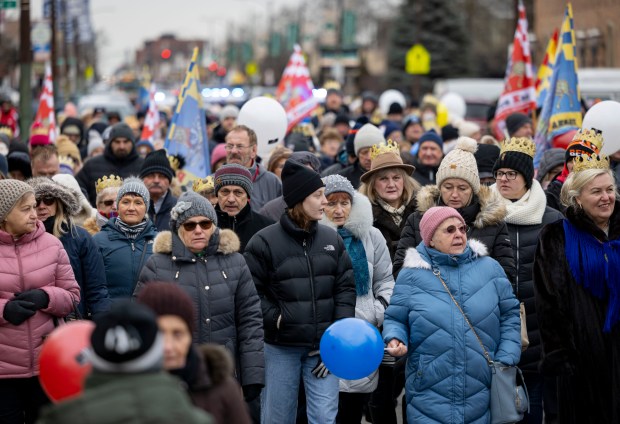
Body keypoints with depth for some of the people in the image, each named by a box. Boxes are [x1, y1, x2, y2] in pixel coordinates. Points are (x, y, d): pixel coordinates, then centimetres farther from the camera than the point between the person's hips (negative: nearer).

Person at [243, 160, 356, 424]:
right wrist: (276, 319, -15)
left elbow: (345, 288, 6)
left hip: (322, 346, 3)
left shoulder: (332, 239, 6)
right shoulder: (265, 241, -6)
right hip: (280, 346, -2)